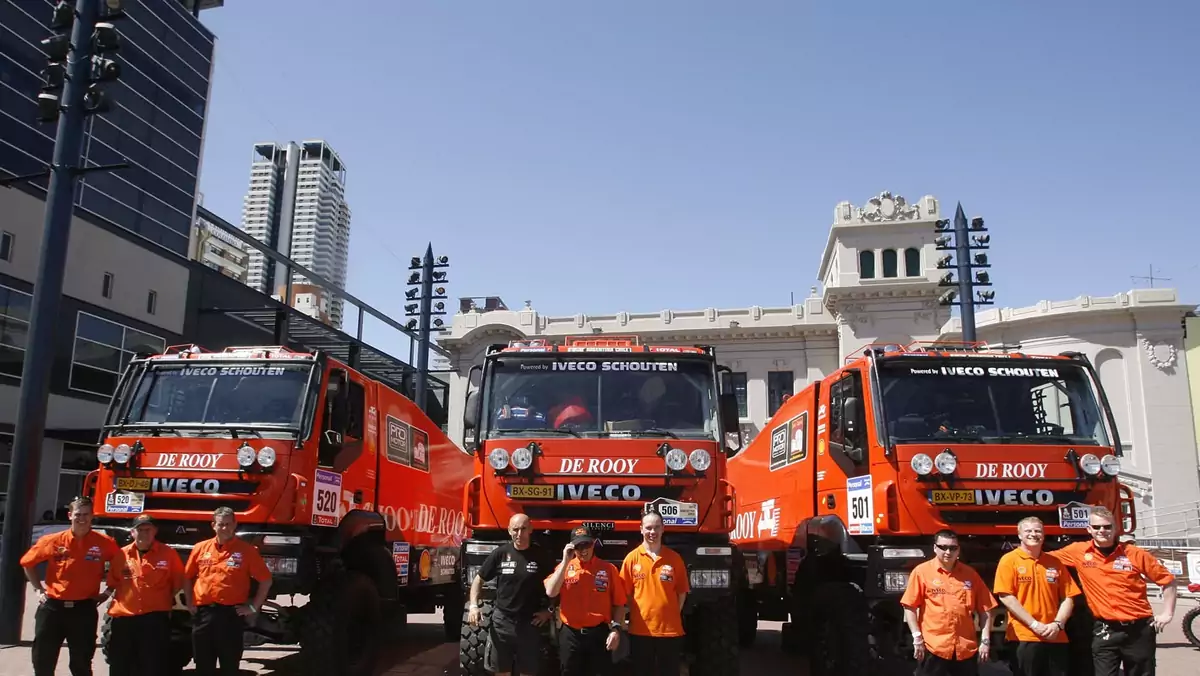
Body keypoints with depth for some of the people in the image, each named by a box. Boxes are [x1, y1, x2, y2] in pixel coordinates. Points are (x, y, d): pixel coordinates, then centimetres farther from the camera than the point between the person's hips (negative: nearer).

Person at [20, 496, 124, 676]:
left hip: (84, 609, -1)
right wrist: (39, 589, 8)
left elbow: (120, 565, 9)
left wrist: (109, 591, 5)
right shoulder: (53, 541, -2)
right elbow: (27, 562, 13)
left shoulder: (105, 543, -5)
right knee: (43, 661, 9)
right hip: (52, 607, 1)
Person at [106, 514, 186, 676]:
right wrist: (113, 599, 7)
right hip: (123, 618, 3)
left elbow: (178, 582, 8)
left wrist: (169, 601, 5)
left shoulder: (168, 553, 0)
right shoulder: (121, 554, 4)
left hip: (155, 619, -2)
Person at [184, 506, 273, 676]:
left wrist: (253, 607, -4)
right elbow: (187, 577, 17)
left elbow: (266, 580, -2)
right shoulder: (200, 548, 5)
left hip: (231, 614, -3)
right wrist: (189, 602, 8)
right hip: (202, 613, 3)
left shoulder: (247, 550, -5)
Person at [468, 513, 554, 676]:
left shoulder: (540, 555, -4)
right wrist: (473, 605, -7)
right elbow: (479, 579, 5)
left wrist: (548, 610, -1)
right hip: (501, 620, 0)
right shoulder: (500, 553, -4)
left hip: (530, 622, 0)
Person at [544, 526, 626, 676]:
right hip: (570, 634, 1)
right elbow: (550, 592, -12)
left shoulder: (608, 568, 1)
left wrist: (616, 628, -9)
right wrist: (566, 561, -12)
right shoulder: (564, 567, 4)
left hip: (599, 634, -1)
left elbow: (619, 603, 3)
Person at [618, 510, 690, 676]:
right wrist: (636, 615, -2)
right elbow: (624, 593, 2)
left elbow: (682, 592, 7)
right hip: (640, 630, 0)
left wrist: (673, 615, 0)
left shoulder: (675, 558, 1)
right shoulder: (632, 558, -1)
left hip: (670, 629, 0)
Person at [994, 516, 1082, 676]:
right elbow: (1006, 597, -10)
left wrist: (1058, 624, -6)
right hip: (1023, 638, -4)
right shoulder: (1009, 560, -2)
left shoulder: (1055, 562, 11)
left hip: (1056, 638, 4)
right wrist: (1033, 624, -15)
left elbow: (1067, 598, 10)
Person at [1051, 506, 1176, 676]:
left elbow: (1167, 580, 6)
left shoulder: (1135, 554, -3)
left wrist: (1167, 614, 3)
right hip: (1104, 631, 0)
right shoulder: (1079, 551, -2)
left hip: (1139, 629, 0)